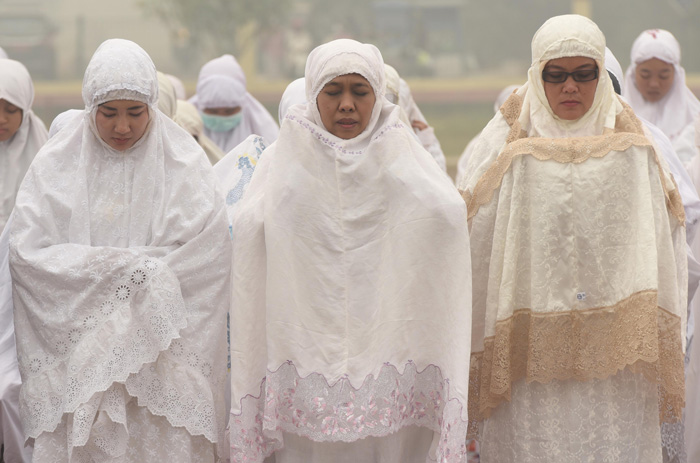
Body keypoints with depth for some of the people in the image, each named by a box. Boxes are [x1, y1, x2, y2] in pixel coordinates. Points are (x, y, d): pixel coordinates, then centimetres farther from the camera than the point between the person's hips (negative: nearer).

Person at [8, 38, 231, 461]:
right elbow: (27, 252, -5)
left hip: (162, 353, -1)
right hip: (77, 353, 1)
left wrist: (138, 271, -13)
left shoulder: (185, 164, 2)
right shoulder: (56, 165, 5)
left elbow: (209, 256, -6)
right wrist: (114, 266, -13)